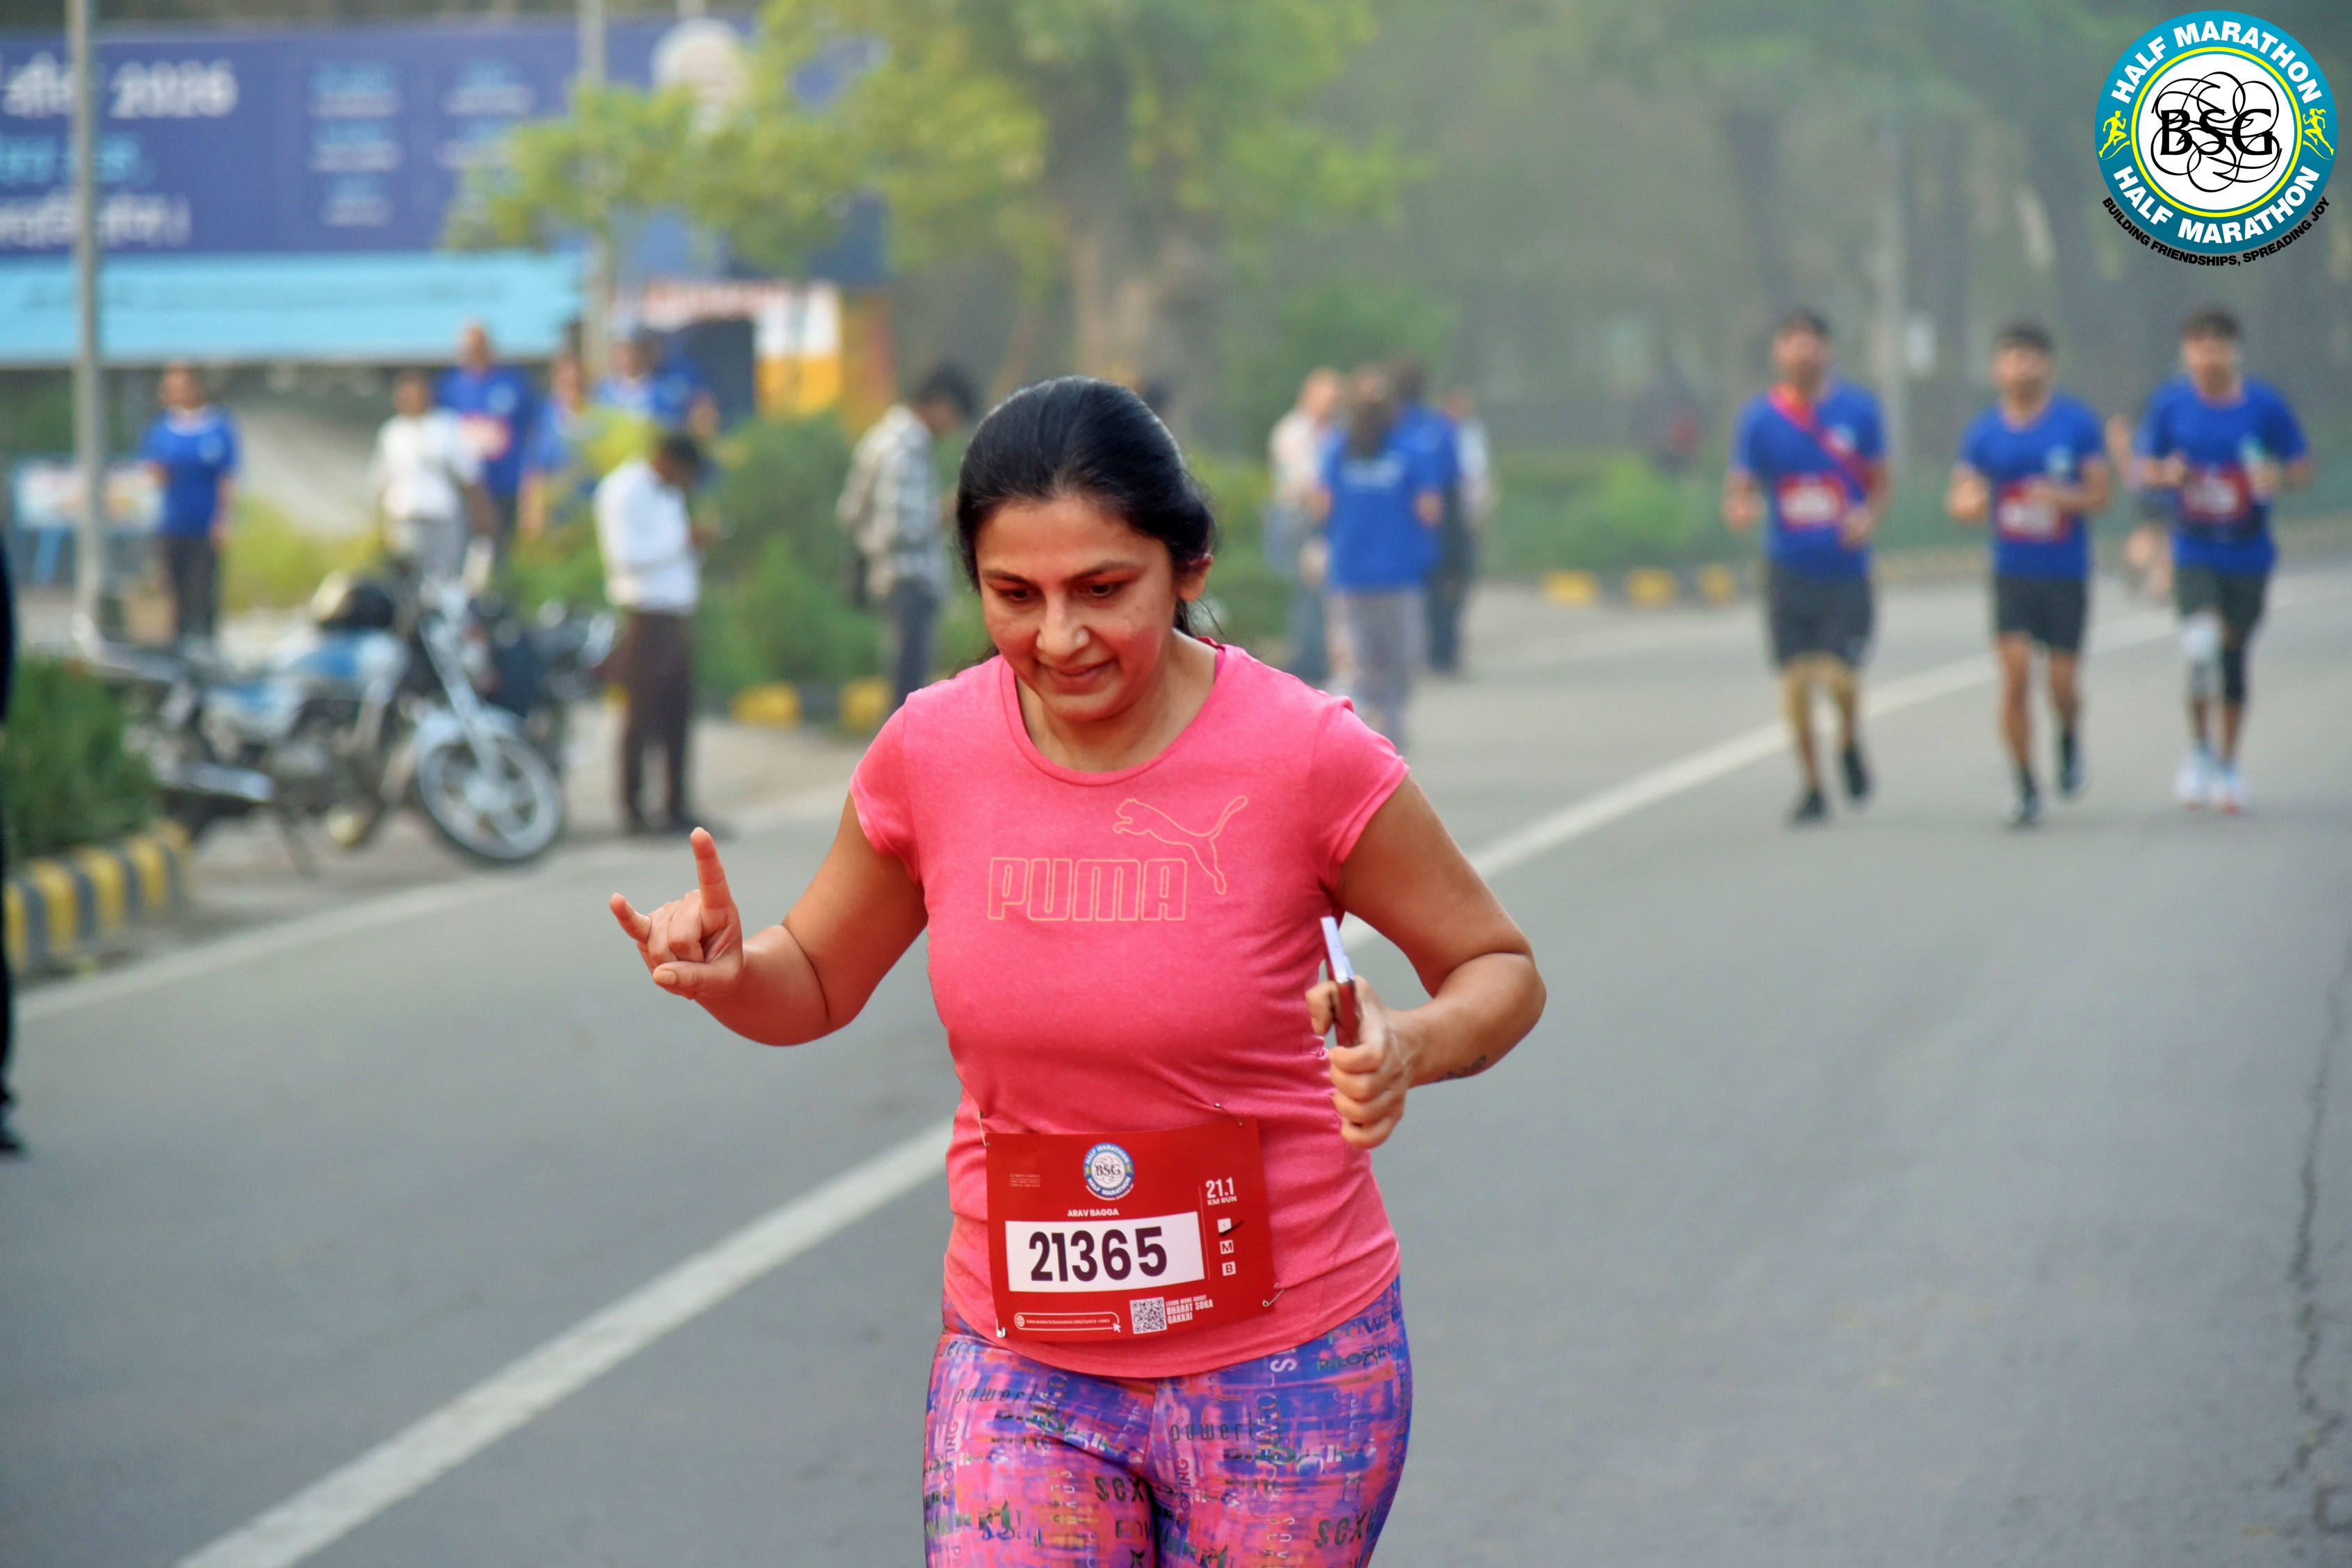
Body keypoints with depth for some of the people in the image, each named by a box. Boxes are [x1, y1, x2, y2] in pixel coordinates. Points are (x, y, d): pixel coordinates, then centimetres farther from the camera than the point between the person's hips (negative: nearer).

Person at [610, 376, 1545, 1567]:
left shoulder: (1305, 756, -14)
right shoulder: (932, 754, -6)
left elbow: (1501, 972, -2)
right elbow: (816, 984, 11)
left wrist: (1405, 1050, -24)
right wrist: (723, 972, -12)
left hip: (1283, 1371, -2)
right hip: (1022, 1365, 2)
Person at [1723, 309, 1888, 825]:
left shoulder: (1858, 409, 0)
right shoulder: (1760, 418, -1)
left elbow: (1879, 481, 10)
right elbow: (1739, 490, 0)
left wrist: (1868, 517, -10)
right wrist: (1740, 511, -24)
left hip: (1846, 570, -1)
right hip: (1789, 569, 1)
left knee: (1840, 678, -11)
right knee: (1796, 680, -1)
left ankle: (1850, 745, 24)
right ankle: (1812, 788, 16)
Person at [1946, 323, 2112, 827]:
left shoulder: (2077, 422, -3)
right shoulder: (1985, 432, 3)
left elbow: (2103, 492, -2)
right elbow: (1960, 495, 6)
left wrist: (2064, 498, -21)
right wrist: (1967, 504, -18)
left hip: (2066, 575, -1)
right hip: (2012, 573, 1)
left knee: (2063, 683, 0)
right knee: (2015, 675, -12)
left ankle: (2070, 741, 36)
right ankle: (2026, 789, -3)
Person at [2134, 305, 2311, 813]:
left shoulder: (2265, 406, -5)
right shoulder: (2169, 404, -2)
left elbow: (2303, 470, 2)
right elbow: (2145, 470, 6)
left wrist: (2277, 479, -20)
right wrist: (2168, 475, -16)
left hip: (2249, 555, 1)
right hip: (2194, 554, -1)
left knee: (2232, 657, 9)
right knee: (2202, 643, -23)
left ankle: (2228, 766, 27)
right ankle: (2199, 749, -2)